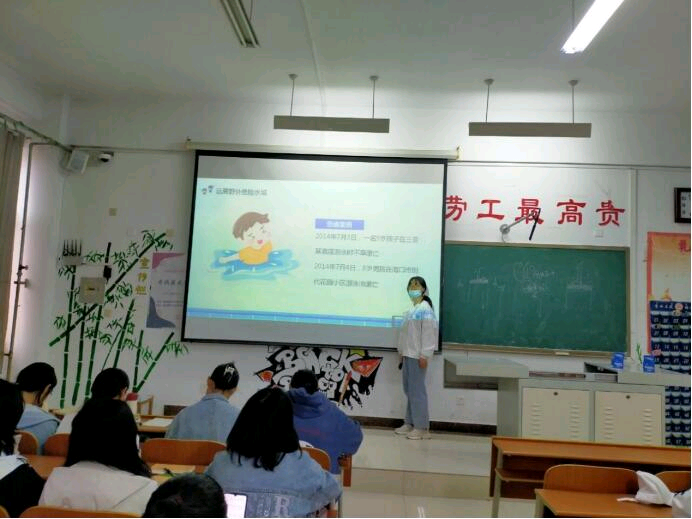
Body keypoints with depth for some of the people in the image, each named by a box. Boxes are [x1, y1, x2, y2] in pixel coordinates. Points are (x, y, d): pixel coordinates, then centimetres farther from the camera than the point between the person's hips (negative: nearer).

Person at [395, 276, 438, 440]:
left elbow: (428, 334, -16)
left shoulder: (425, 309, -11)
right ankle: (410, 423, 22)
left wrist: (424, 355, -18)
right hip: (408, 355, 9)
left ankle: (422, 427, 2)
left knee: (417, 390, -5)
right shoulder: (412, 310, 15)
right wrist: (402, 352, 17)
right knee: (409, 390, 13)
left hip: (417, 356, -9)